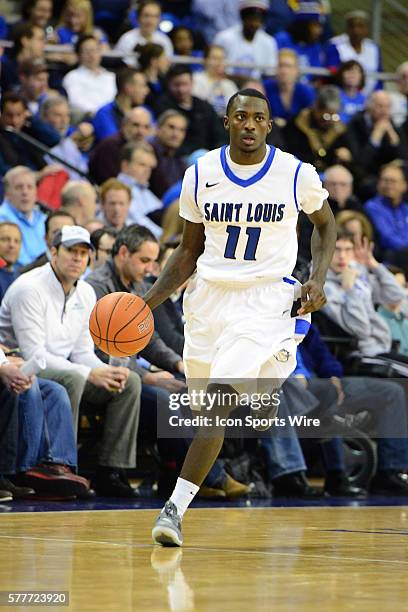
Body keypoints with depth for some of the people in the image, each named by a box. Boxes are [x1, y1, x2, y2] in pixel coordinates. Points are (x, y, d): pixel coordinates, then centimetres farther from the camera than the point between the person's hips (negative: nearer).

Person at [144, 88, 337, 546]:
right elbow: (189, 251, 8)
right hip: (209, 294, 4)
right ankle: (266, 379, 54)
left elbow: (325, 224, 12)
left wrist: (318, 278, -4)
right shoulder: (200, 174, -1)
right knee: (209, 397, 18)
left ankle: (176, 508, -20)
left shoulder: (296, 174, -7)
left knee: (219, 399, -20)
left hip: (264, 300, -4)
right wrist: (148, 302, -3)